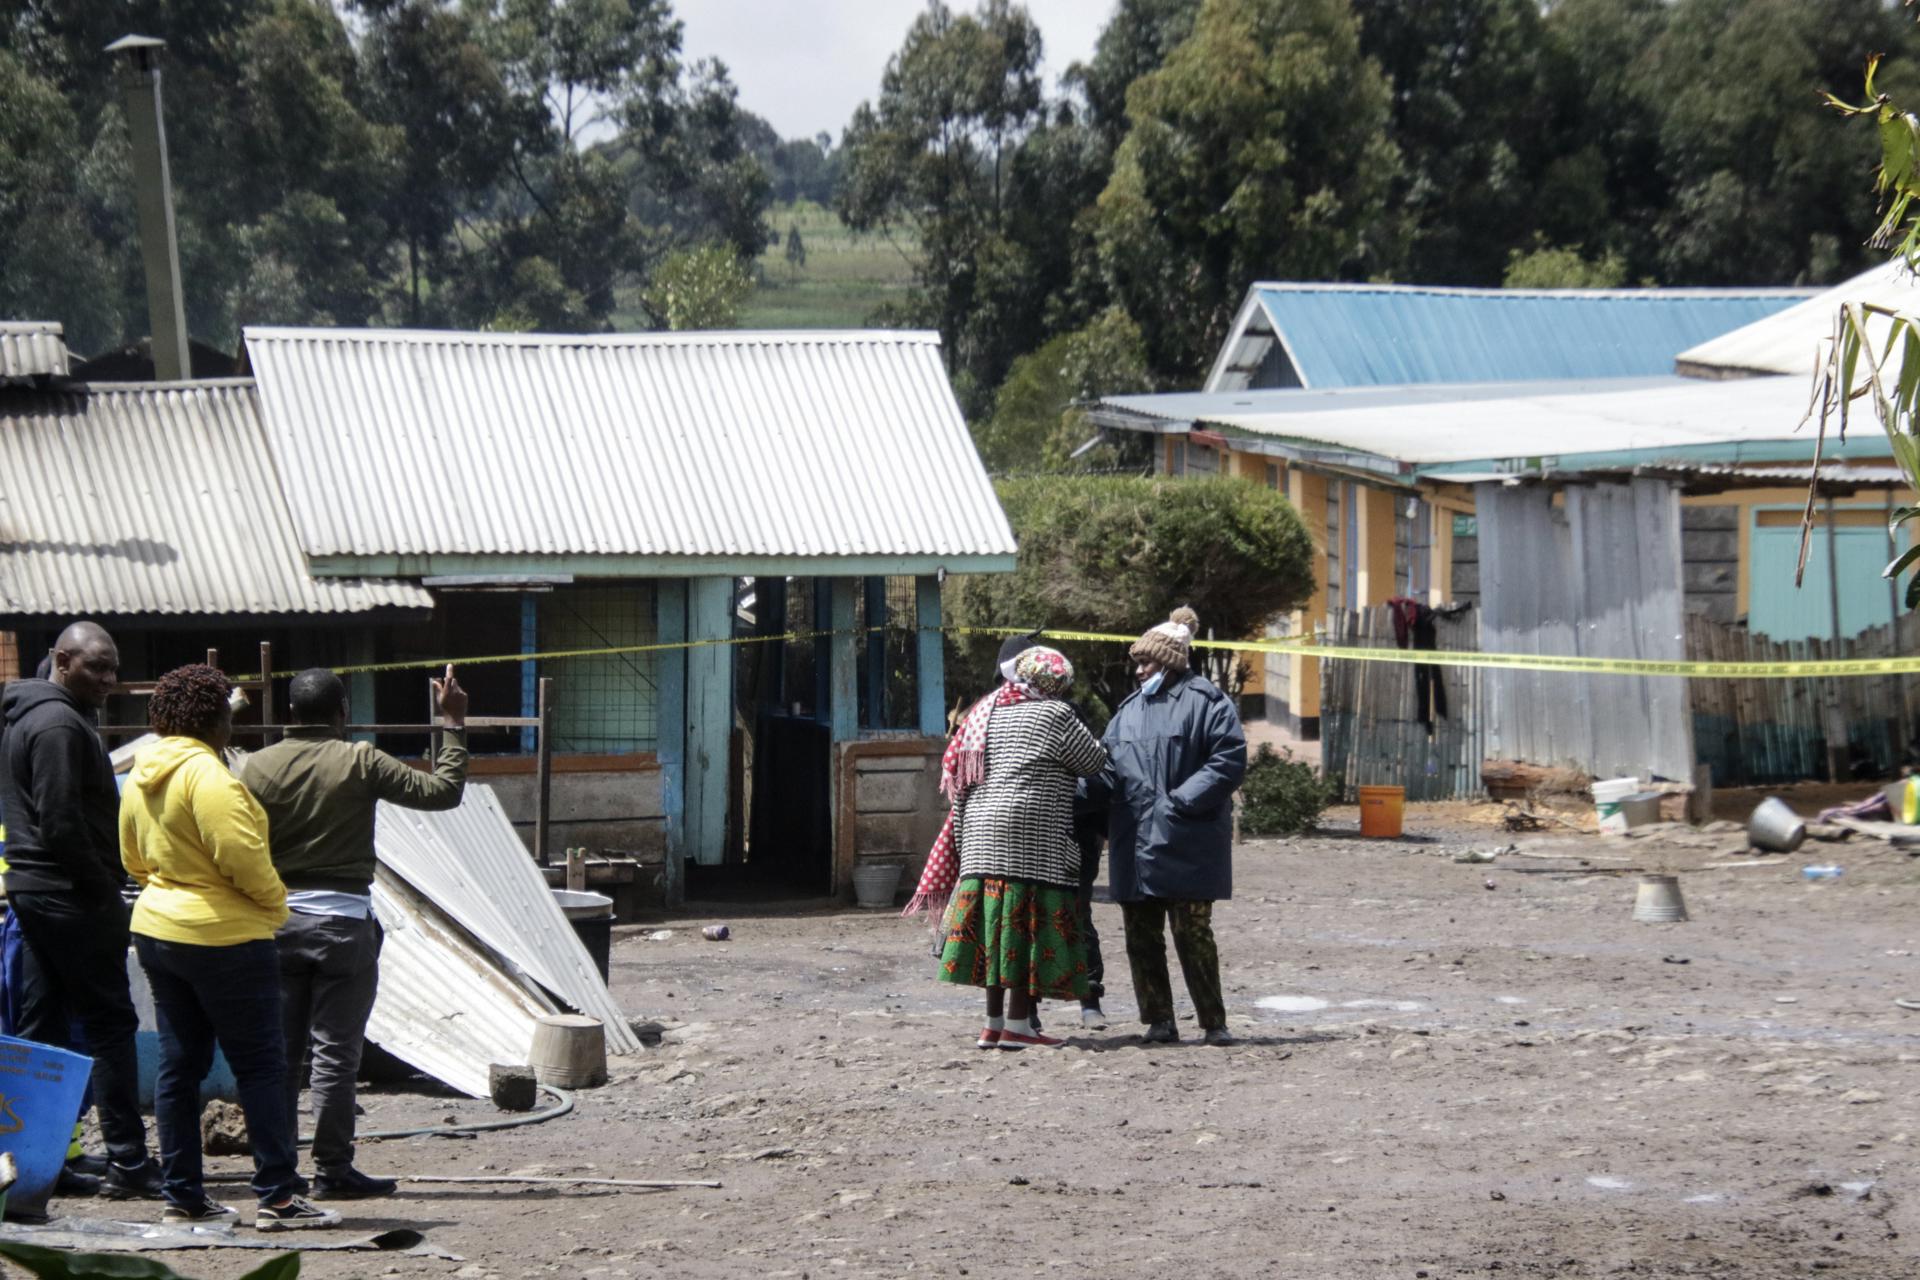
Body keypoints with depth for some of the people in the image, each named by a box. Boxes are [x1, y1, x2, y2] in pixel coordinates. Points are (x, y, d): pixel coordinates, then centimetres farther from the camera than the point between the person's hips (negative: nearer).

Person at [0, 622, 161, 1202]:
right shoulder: (60, 724, -15)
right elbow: (63, 824, -22)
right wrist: (104, 887, -14)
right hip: (73, 895, -10)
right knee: (110, 1024, -6)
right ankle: (127, 1160, -6)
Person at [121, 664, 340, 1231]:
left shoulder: (140, 776, 10)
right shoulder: (206, 772, -18)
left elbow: (134, 857, 18)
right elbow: (240, 852, -23)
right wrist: (274, 902, -7)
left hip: (156, 929, 9)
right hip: (223, 935, -9)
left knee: (178, 1065, 11)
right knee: (260, 1066, -3)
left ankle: (183, 1195, 12)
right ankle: (278, 1197, -5)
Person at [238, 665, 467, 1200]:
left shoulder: (257, 766, 2)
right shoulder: (359, 762, -8)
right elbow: (442, 791, -6)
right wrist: (453, 724, 3)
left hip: (276, 920, 4)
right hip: (342, 921, -4)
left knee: (278, 1051, 10)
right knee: (335, 1054, 0)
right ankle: (332, 1171, 1)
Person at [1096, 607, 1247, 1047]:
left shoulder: (1206, 702, -4)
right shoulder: (1130, 708, 18)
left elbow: (1229, 762, -11)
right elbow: (1106, 766, 20)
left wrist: (1181, 801, -17)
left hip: (1185, 844, -7)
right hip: (1135, 844, 7)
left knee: (1192, 933, -5)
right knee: (1141, 936, 7)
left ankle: (1214, 1022, 4)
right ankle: (1159, 1020, 15)